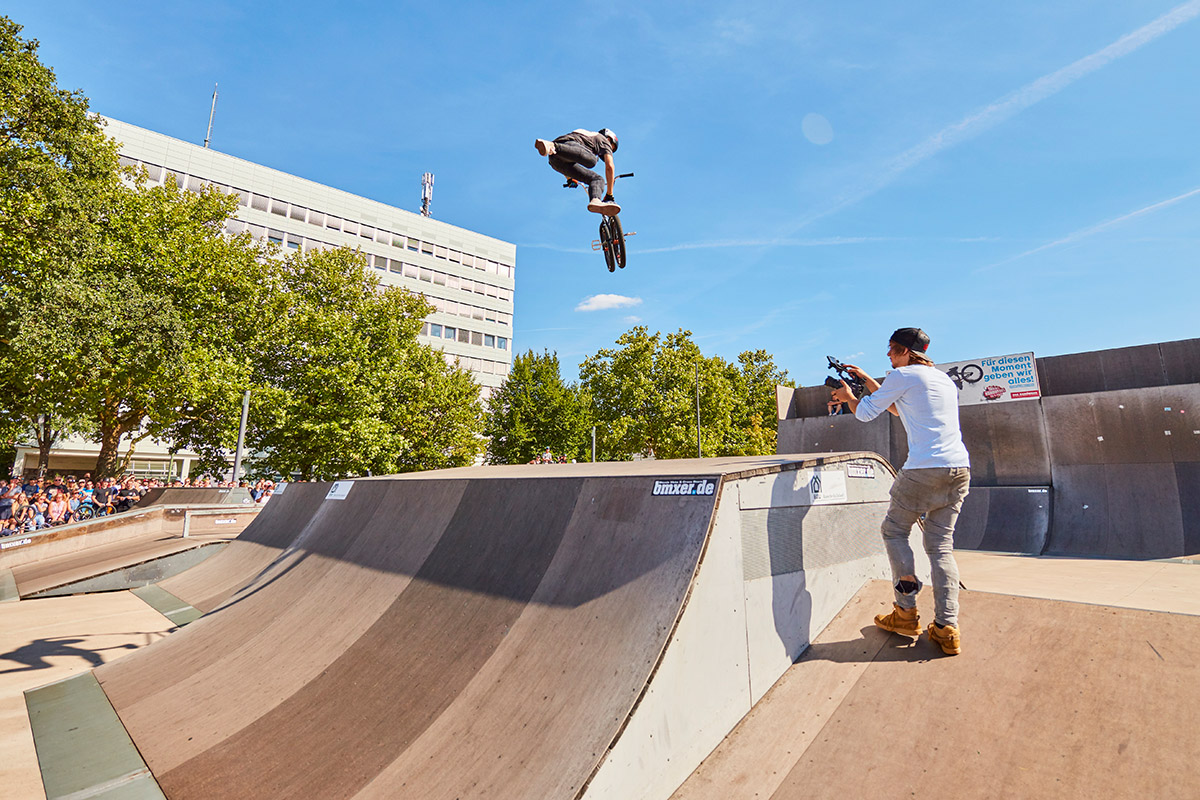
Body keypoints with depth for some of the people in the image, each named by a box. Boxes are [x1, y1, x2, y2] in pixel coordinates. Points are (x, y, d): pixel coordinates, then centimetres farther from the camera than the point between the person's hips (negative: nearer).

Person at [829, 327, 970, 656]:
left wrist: (848, 395, 24)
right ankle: (946, 629, 5)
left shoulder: (903, 375, -2)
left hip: (924, 470, -7)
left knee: (895, 531, 10)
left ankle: (906, 613, 9)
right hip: (960, 470, 7)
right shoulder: (944, 379, 23)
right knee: (941, 544, 10)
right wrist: (865, 379, 37)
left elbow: (865, 413, 4)